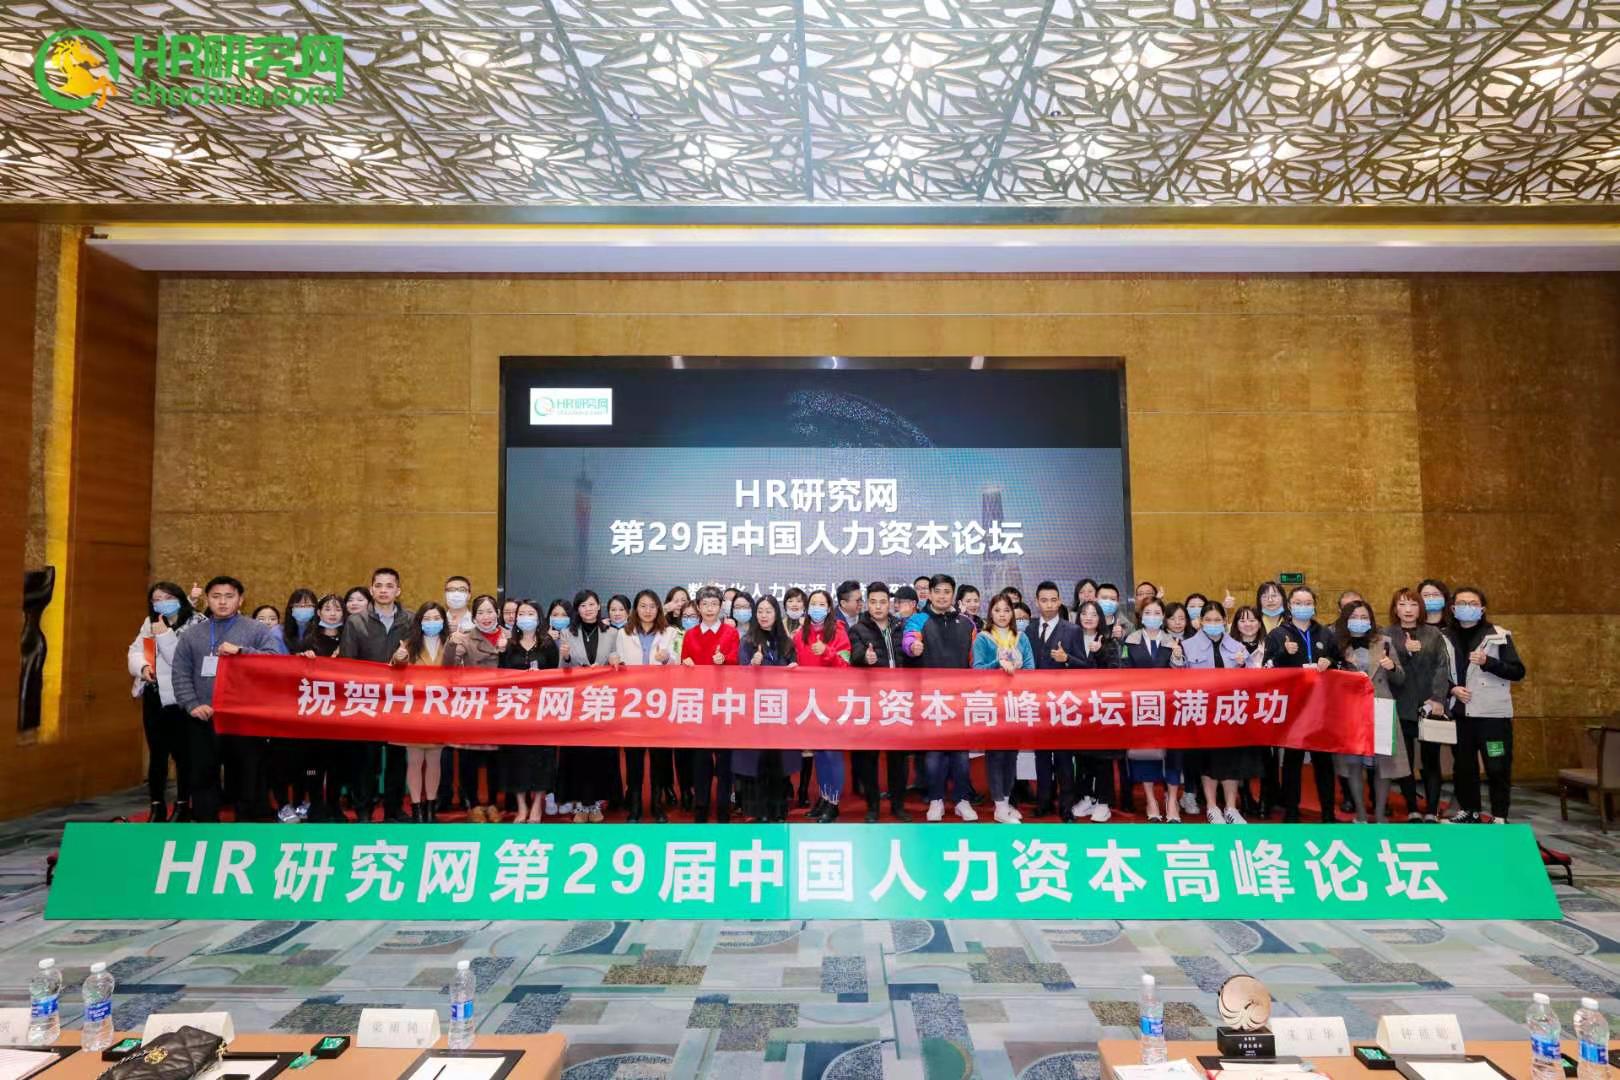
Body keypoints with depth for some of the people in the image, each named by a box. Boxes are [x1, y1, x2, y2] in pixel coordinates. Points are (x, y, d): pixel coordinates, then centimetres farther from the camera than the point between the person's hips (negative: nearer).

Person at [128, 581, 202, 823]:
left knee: (182, 754, -1)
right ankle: (157, 806, 20)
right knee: (156, 754, 12)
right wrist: (143, 666, -8)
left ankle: (183, 805, 11)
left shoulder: (195, 624, -10)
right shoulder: (149, 623, 12)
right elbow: (135, 651, 12)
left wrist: (164, 635, -18)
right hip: (154, 698, 6)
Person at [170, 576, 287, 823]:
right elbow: (180, 673, 7)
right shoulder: (192, 634, 12)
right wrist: (192, 704, -5)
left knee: (248, 775, 2)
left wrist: (241, 651, -16)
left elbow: (276, 659, -8)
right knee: (203, 775, 10)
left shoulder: (257, 630, 4)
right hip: (203, 719, 3)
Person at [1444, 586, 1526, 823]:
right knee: (1463, 765, 11)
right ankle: (1468, 811, 25)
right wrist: (1452, 689, -4)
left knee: (1497, 767, 0)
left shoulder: (1498, 635, -3)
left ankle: (1499, 817, 10)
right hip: (1461, 713, 4)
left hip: (1493, 712, -3)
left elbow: (1518, 671, -6)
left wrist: (1487, 662, -20)